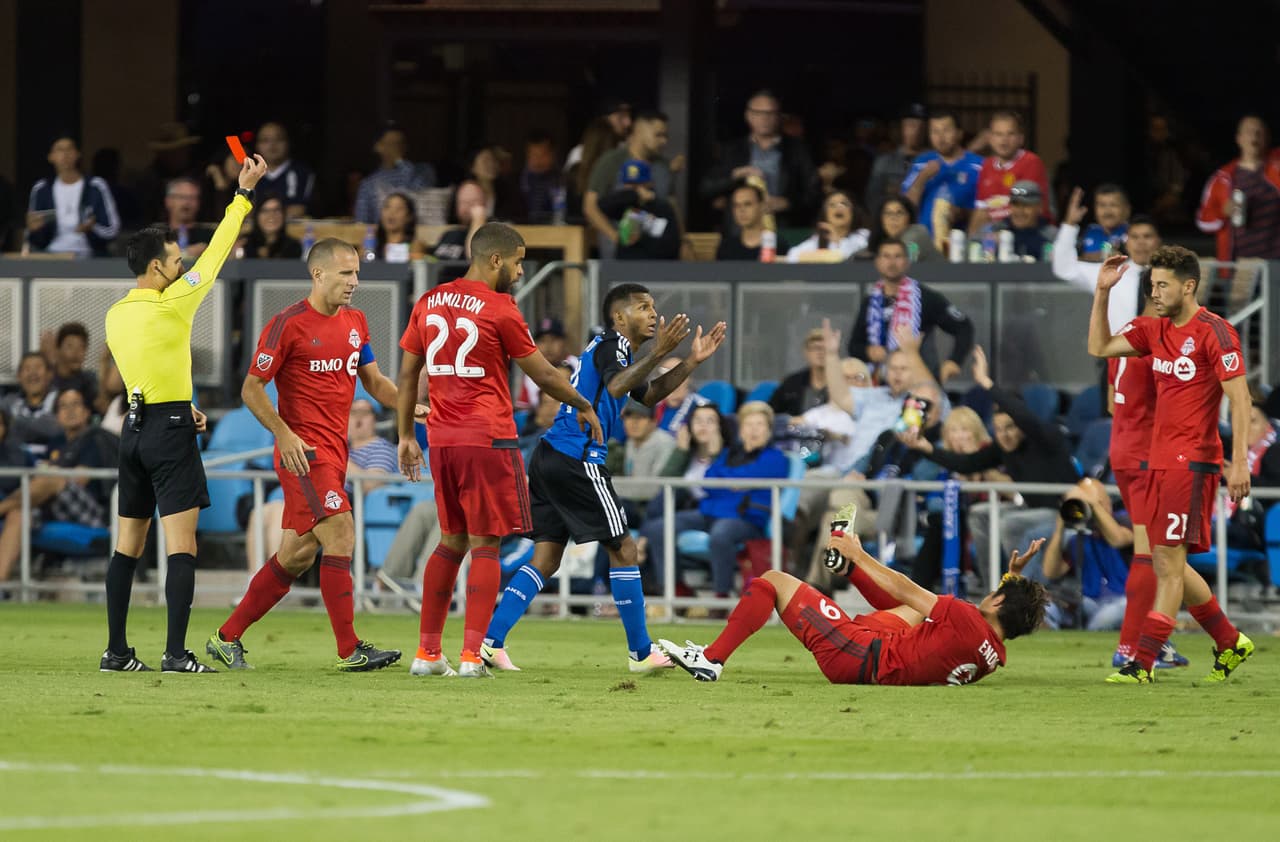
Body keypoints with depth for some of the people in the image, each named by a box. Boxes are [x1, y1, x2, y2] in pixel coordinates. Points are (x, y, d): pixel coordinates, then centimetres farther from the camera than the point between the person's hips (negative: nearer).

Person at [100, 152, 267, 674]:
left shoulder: (115, 315, 9)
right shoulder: (170, 304, -13)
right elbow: (216, 255, -7)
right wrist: (244, 192, 1)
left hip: (134, 429, 7)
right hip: (170, 431, -7)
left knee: (128, 544, 10)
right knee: (181, 545, -8)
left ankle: (116, 651, 11)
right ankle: (176, 654, -14)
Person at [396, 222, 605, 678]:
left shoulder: (429, 303, 9)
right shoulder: (499, 310, -8)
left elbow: (407, 374, 13)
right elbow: (543, 373, -2)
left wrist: (406, 436, 19)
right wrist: (584, 407, 13)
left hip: (441, 438, 6)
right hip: (487, 437, -6)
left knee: (450, 543, 15)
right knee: (484, 547, -3)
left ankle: (428, 653, 14)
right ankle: (471, 655, -11)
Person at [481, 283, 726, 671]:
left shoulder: (611, 347, 24)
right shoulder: (612, 344, -7)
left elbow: (648, 395, 34)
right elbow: (616, 387, -28)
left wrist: (692, 361, 25)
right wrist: (658, 352, -32)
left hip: (550, 458, 10)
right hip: (577, 460, -10)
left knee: (546, 559, 7)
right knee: (623, 549, 0)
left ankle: (491, 641, -4)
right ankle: (641, 653, 5)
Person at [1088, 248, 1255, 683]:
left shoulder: (1213, 332, -11)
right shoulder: (1155, 330, 13)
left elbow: (1240, 399, -13)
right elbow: (1099, 347, 19)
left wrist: (1239, 462, -19)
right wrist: (1103, 292, 8)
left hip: (1193, 462, -9)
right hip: (1160, 462, 9)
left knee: (1169, 561, -10)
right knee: (1167, 563, 11)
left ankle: (1142, 663, -12)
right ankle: (1230, 642, 24)